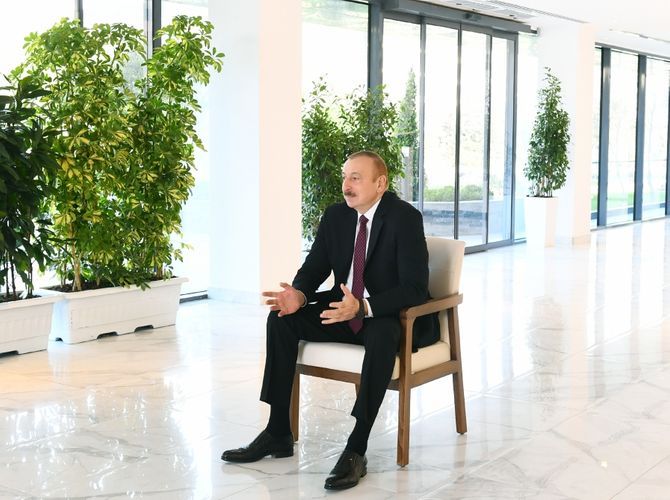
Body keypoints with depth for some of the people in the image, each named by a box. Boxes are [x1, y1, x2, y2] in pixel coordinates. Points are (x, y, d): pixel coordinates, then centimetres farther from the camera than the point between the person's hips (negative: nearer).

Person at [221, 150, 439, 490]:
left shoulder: (405, 218, -17)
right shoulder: (336, 216, 2)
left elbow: (414, 288, -23)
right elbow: (314, 268, 7)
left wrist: (362, 307, -37)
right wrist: (299, 295, -17)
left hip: (392, 318, -6)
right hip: (346, 310, 7)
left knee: (382, 335, -40)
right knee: (282, 318, -13)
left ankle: (356, 450, -33)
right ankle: (278, 433, -8)